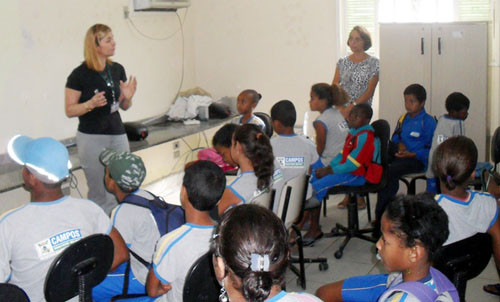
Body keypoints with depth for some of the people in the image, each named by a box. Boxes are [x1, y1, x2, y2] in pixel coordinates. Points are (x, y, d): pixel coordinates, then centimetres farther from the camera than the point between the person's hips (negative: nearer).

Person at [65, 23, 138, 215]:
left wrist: (127, 97, -7)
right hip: (92, 138, -5)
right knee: (100, 194, 0)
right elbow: (69, 111, -7)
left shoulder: (117, 70, 6)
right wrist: (91, 104, -23)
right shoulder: (80, 75, -10)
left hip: (117, 134, 6)